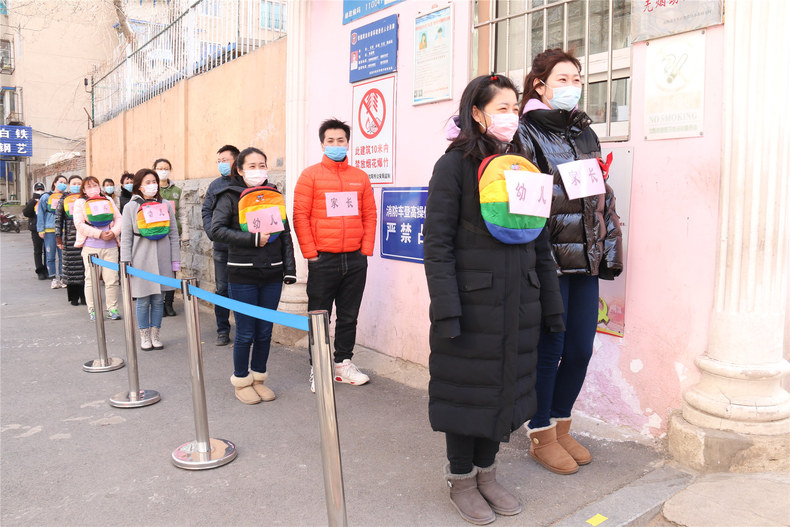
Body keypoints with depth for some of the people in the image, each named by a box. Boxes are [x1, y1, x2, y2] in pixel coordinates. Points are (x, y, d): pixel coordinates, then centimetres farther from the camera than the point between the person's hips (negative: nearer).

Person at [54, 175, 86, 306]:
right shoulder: (64, 200, 9)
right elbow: (58, 218, 7)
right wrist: (58, 236, 0)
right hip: (70, 236, 0)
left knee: (85, 265, -1)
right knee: (71, 265, 1)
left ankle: (85, 296, 7)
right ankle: (74, 297, 10)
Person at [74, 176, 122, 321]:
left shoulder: (108, 200, 17)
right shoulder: (80, 203, 6)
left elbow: (118, 219, 10)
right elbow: (80, 224, -5)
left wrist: (114, 232, -9)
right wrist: (99, 234, -13)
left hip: (111, 245, 2)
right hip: (91, 246, -2)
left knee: (112, 279, 1)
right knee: (92, 279, 1)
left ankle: (112, 309, 12)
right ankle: (92, 309, 12)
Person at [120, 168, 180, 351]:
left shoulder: (166, 205, 7)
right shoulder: (131, 207, 2)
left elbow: (173, 234, 8)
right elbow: (126, 238, 0)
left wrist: (175, 260, 4)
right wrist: (126, 263, -6)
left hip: (162, 258, 2)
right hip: (141, 259, -2)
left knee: (158, 299, 8)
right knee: (143, 300, 4)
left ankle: (155, 335, 20)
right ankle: (144, 336, 19)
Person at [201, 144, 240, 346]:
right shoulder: (215, 186, 10)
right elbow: (206, 211, 13)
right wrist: (212, 232, -3)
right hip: (221, 247, 4)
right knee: (222, 289, 9)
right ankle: (222, 330, 19)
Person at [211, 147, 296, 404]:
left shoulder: (274, 195, 11)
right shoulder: (230, 196, -2)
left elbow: (285, 234, 11)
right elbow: (217, 230, -13)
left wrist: (289, 269, 4)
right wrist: (253, 239, -18)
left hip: (272, 274, 4)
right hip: (242, 275, -4)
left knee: (265, 331, 11)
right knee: (246, 332, 3)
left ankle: (259, 378, 27)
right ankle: (241, 382, 21)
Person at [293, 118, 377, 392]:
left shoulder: (360, 177, 10)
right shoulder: (310, 175, 0)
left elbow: (370, 214, 10)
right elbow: (300, 216, -4)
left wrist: (366, 248, 2)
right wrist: (310, 253, -9)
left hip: (355, 259, 3)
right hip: (323, 259, -3)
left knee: (349, 316, 12)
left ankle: (343, 363, 25)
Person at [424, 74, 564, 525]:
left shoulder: (522, 166, 12)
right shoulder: (455, 165, -6)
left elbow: (540, 242, 14)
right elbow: (437, 242, -12)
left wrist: (550, 303, 11)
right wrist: (446, 310, -18)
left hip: (517, 302, 6)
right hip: (472, 300, -6)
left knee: (505, 385, 14)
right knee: (467, 388, 7)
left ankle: (487, 472, 33)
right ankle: (461, 479, 27)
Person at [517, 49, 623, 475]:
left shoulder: (586, 134, 18)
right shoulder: (525, 134, -3)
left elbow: (603, 196, 21)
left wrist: (609, 249, 15)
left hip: (585, 260, 7)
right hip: (547, 260, -6)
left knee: (580, 350, 9)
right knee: (548, 349, 1)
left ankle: (561, 427, 29)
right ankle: (541, 437, 19)